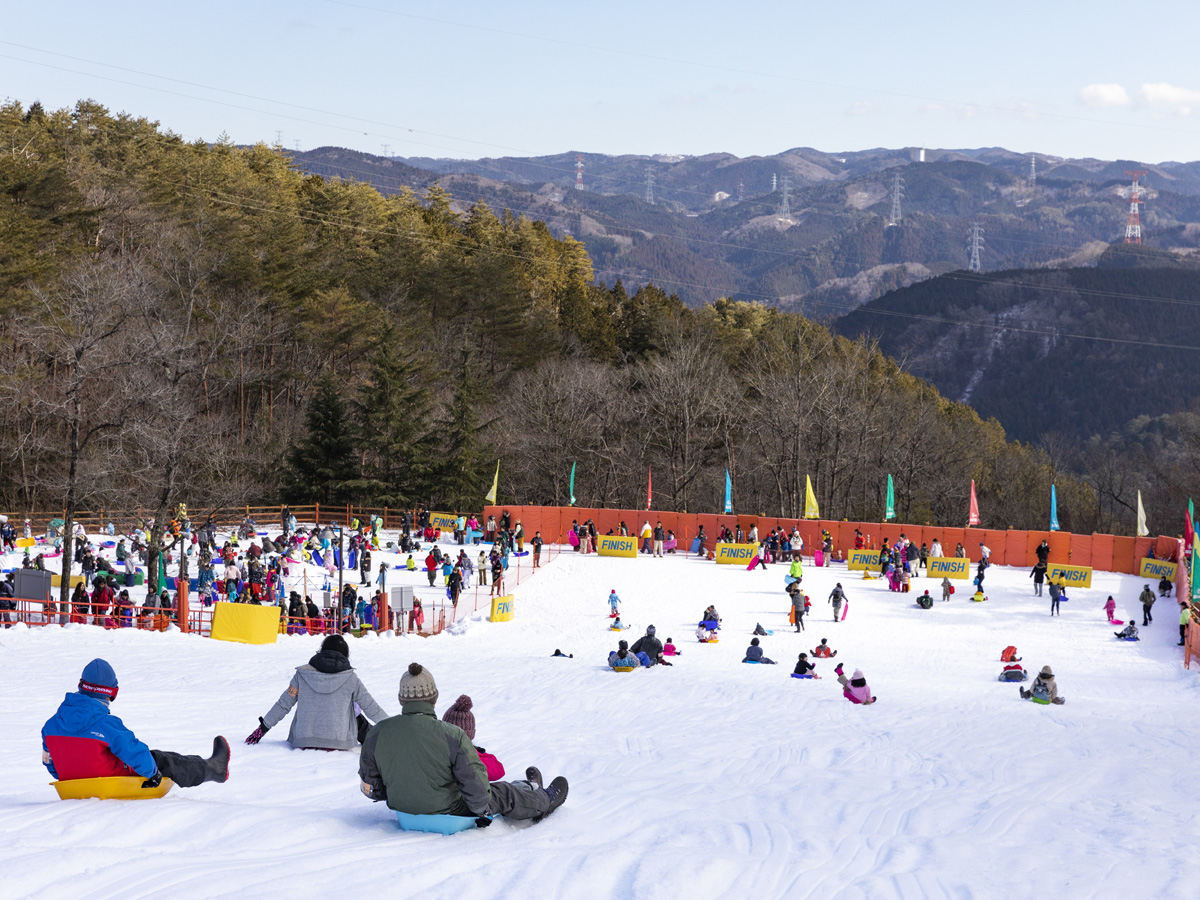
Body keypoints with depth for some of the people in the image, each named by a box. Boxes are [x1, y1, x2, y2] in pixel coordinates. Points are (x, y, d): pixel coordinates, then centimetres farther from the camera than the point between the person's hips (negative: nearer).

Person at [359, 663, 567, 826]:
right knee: (502, 794, 22)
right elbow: (474, 781, -19)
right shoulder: (452, 735, -25)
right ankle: (542, 801, 51)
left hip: (402, 807, 6)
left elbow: (370, 785, -3)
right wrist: (483, 812, 2)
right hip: (447, 812, -5)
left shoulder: (376, 734, -14)